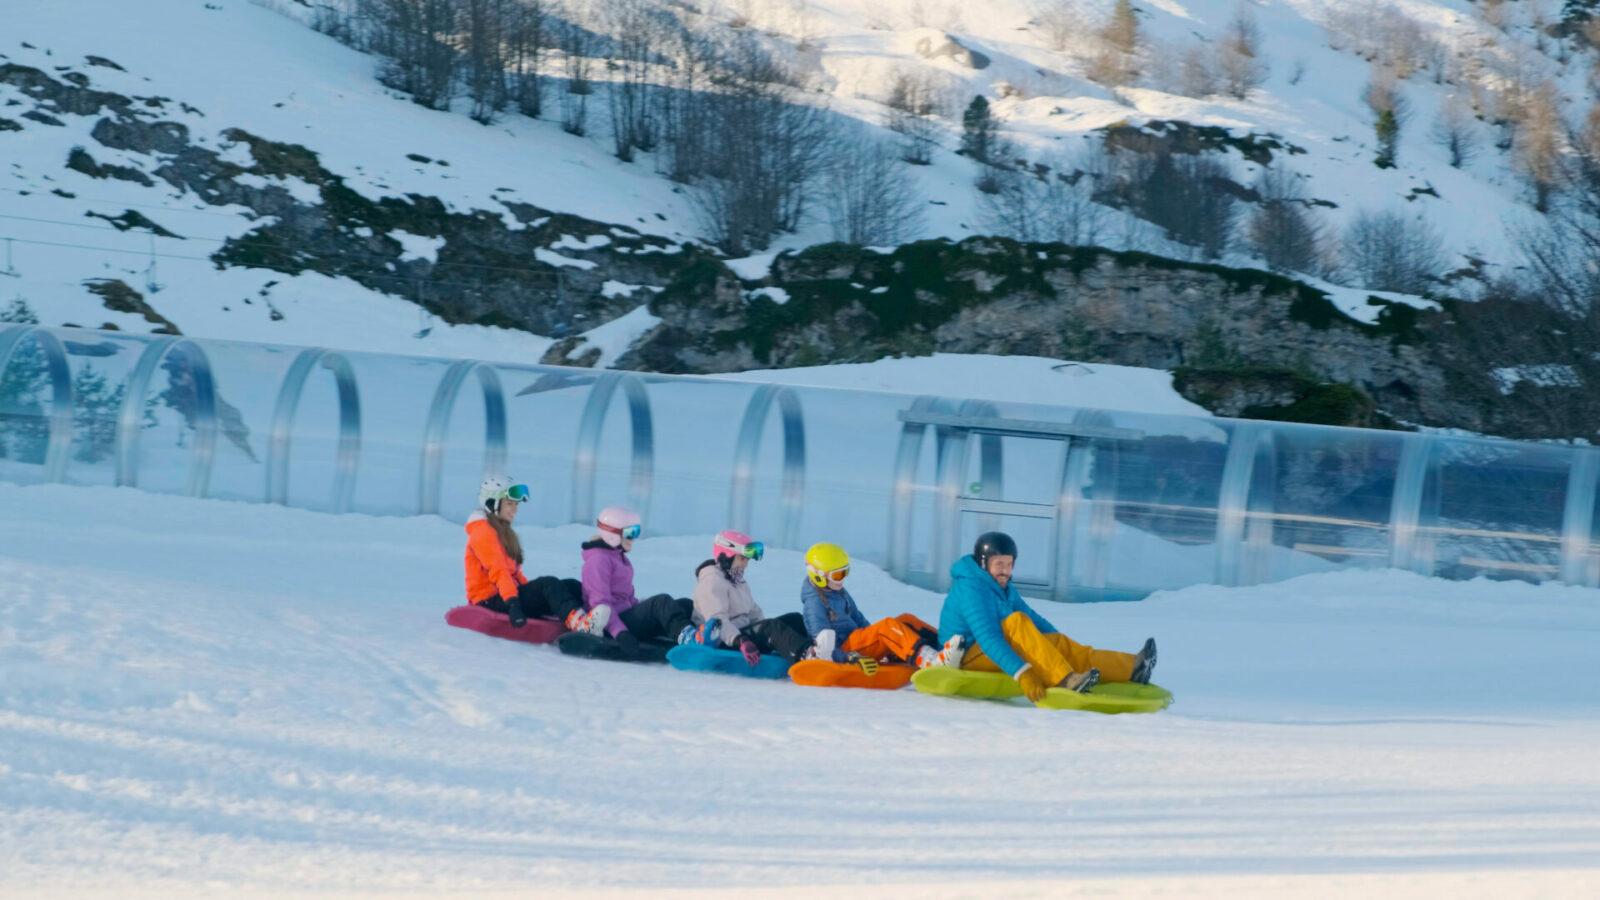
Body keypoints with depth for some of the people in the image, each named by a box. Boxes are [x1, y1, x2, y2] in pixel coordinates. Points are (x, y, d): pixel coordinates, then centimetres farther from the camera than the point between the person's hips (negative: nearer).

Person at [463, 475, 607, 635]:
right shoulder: (483, 532, -8)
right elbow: (498, 571, -22)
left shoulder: (503, 531, 24)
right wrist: (512, 602, -33)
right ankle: (578, 624, -56)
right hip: (490, 601, -10)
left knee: (570, 586, -7)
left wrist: (532, 590, 10)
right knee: (548, 584, -31)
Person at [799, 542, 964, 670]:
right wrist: (848, 658, -30)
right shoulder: (814, 602, -9)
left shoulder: (839, 593, 19)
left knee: (906, 620, -3)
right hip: (842, 651, -10)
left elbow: (858, 619, 23)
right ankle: (930, 661, -54)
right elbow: (822, 642, -17)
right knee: (887, 625, -32)